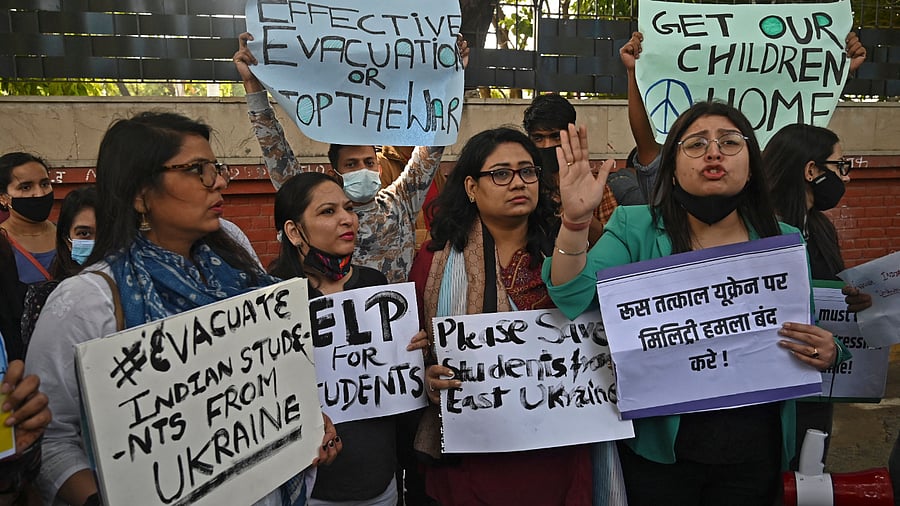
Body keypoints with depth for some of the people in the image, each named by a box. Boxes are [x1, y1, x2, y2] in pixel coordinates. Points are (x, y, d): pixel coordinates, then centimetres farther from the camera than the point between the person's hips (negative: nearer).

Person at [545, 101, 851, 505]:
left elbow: (810, 343, 9)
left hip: (755, 453, 3)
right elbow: (573, 300, -18)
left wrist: (827, 354, -13)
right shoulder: (634, 229, -6)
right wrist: (575, 219, -31)